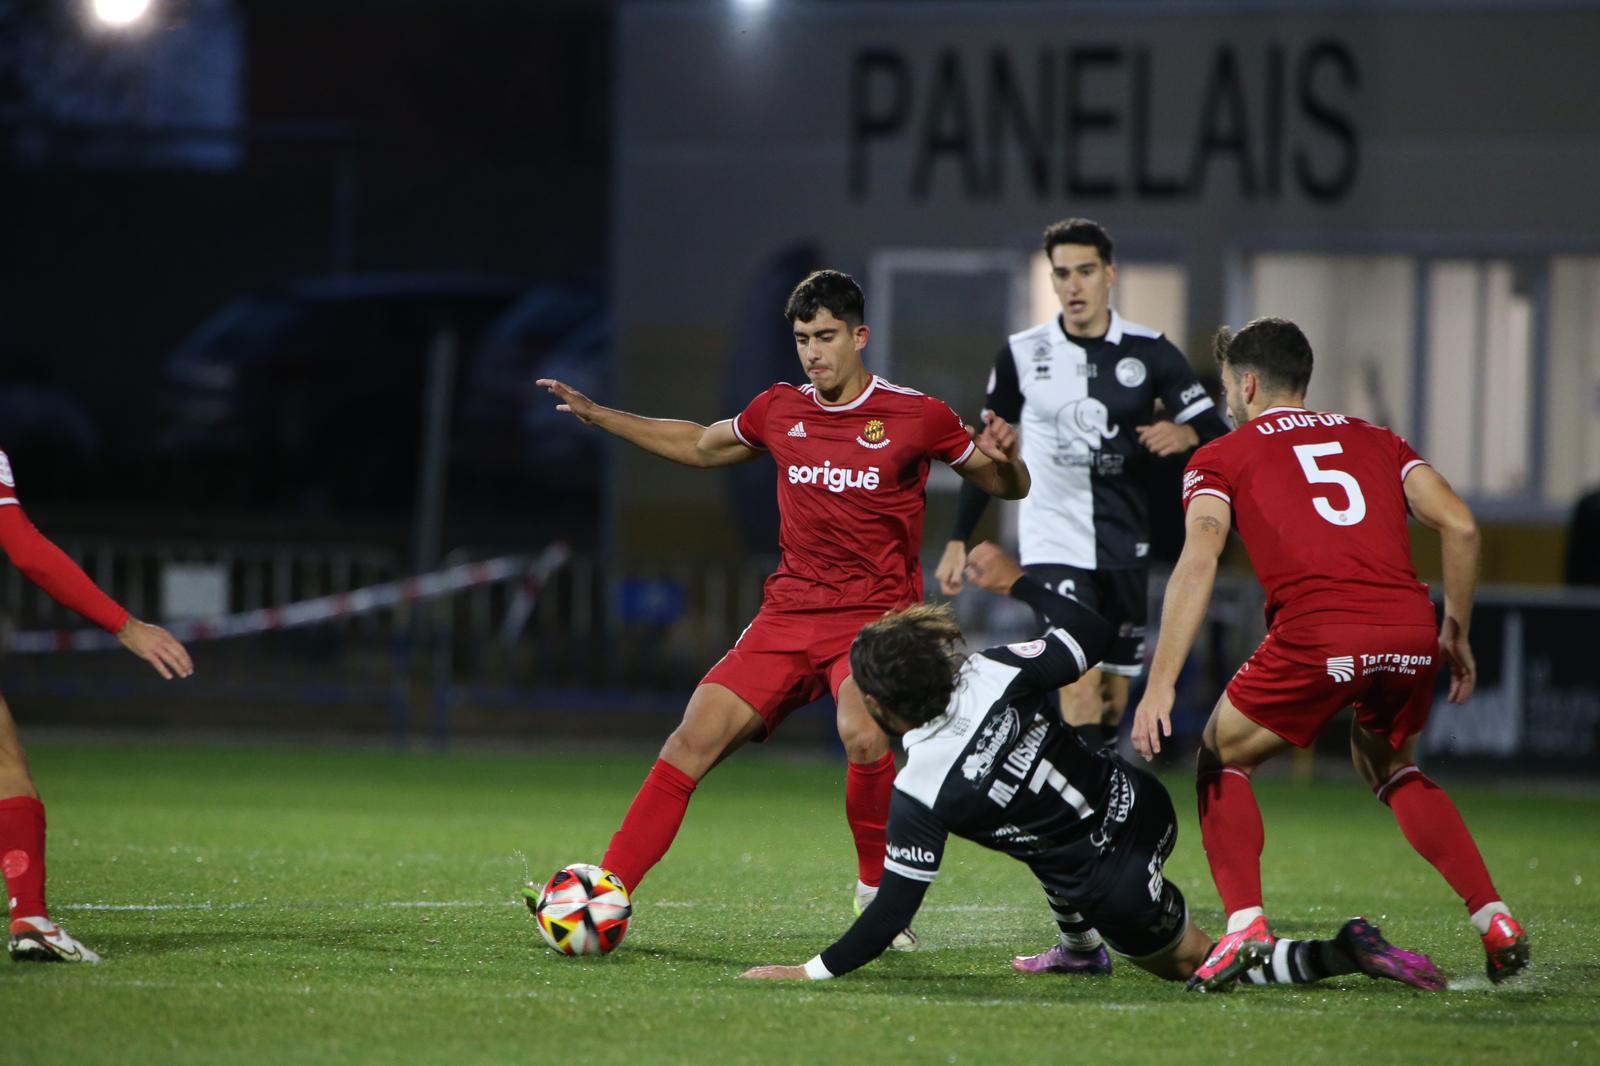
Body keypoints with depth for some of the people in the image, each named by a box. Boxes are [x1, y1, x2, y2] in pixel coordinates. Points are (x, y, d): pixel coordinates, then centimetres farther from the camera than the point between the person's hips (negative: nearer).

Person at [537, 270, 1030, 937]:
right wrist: (596, 416, 23)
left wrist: (1004, 457, -17)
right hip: (789, 612, 4)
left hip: (875, 617, -4)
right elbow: (701, 446, 28)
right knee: (695, 737, -11)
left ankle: (880, 897, -10)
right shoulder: (779, 412, 9)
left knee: (863, 737, -32)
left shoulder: (916, 418, -2)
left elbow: (1006, 488, 8)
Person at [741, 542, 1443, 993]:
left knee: (1193, 964, 21)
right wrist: (1017, 584, 7)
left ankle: (1338, 958, 1)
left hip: (1115, 892, -6)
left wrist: (813, 972, -12)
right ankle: (1080, 950, 48)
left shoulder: (920, 794, -22)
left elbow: (894, 908, -19)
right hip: (1143, 810, 6)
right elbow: (1096, 636, -3)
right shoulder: (995, 676, -13)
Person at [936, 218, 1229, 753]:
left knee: (1113, 696, 7)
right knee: (1080, 684, -19)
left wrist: (1185, 433, -26)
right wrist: (958, 540, 9)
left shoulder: (1150, 352, -1)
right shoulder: (1021, 354, 0)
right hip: (1053, 543, -2)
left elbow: (1216, 433, -2)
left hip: (1125, 546, 2)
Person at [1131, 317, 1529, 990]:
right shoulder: (1376, 441, 26)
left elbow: (1199, 560, -1)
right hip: (1412, 630, 4)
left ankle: (1245, 925, 0)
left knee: (1223, 759, 19)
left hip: (1317, 633, -4)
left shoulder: (1221, 458, 15)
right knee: (1392, 770, 31)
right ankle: (1496, 923, 19)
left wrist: (1160, 685, -6)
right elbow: (1459, 525, 13)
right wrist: (1456, 632, 23)